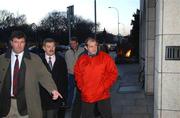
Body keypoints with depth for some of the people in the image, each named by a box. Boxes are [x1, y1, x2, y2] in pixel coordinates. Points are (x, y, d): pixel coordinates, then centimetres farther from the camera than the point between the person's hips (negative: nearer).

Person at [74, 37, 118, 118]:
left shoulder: (105, 57, -4)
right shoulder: (81, 60, 3)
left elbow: (113, 73, -5)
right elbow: (78, 75, 11)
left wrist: (104, 87, -10)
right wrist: (82, 88, -1)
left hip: (103, 95, -2)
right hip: (86, 96, 2)